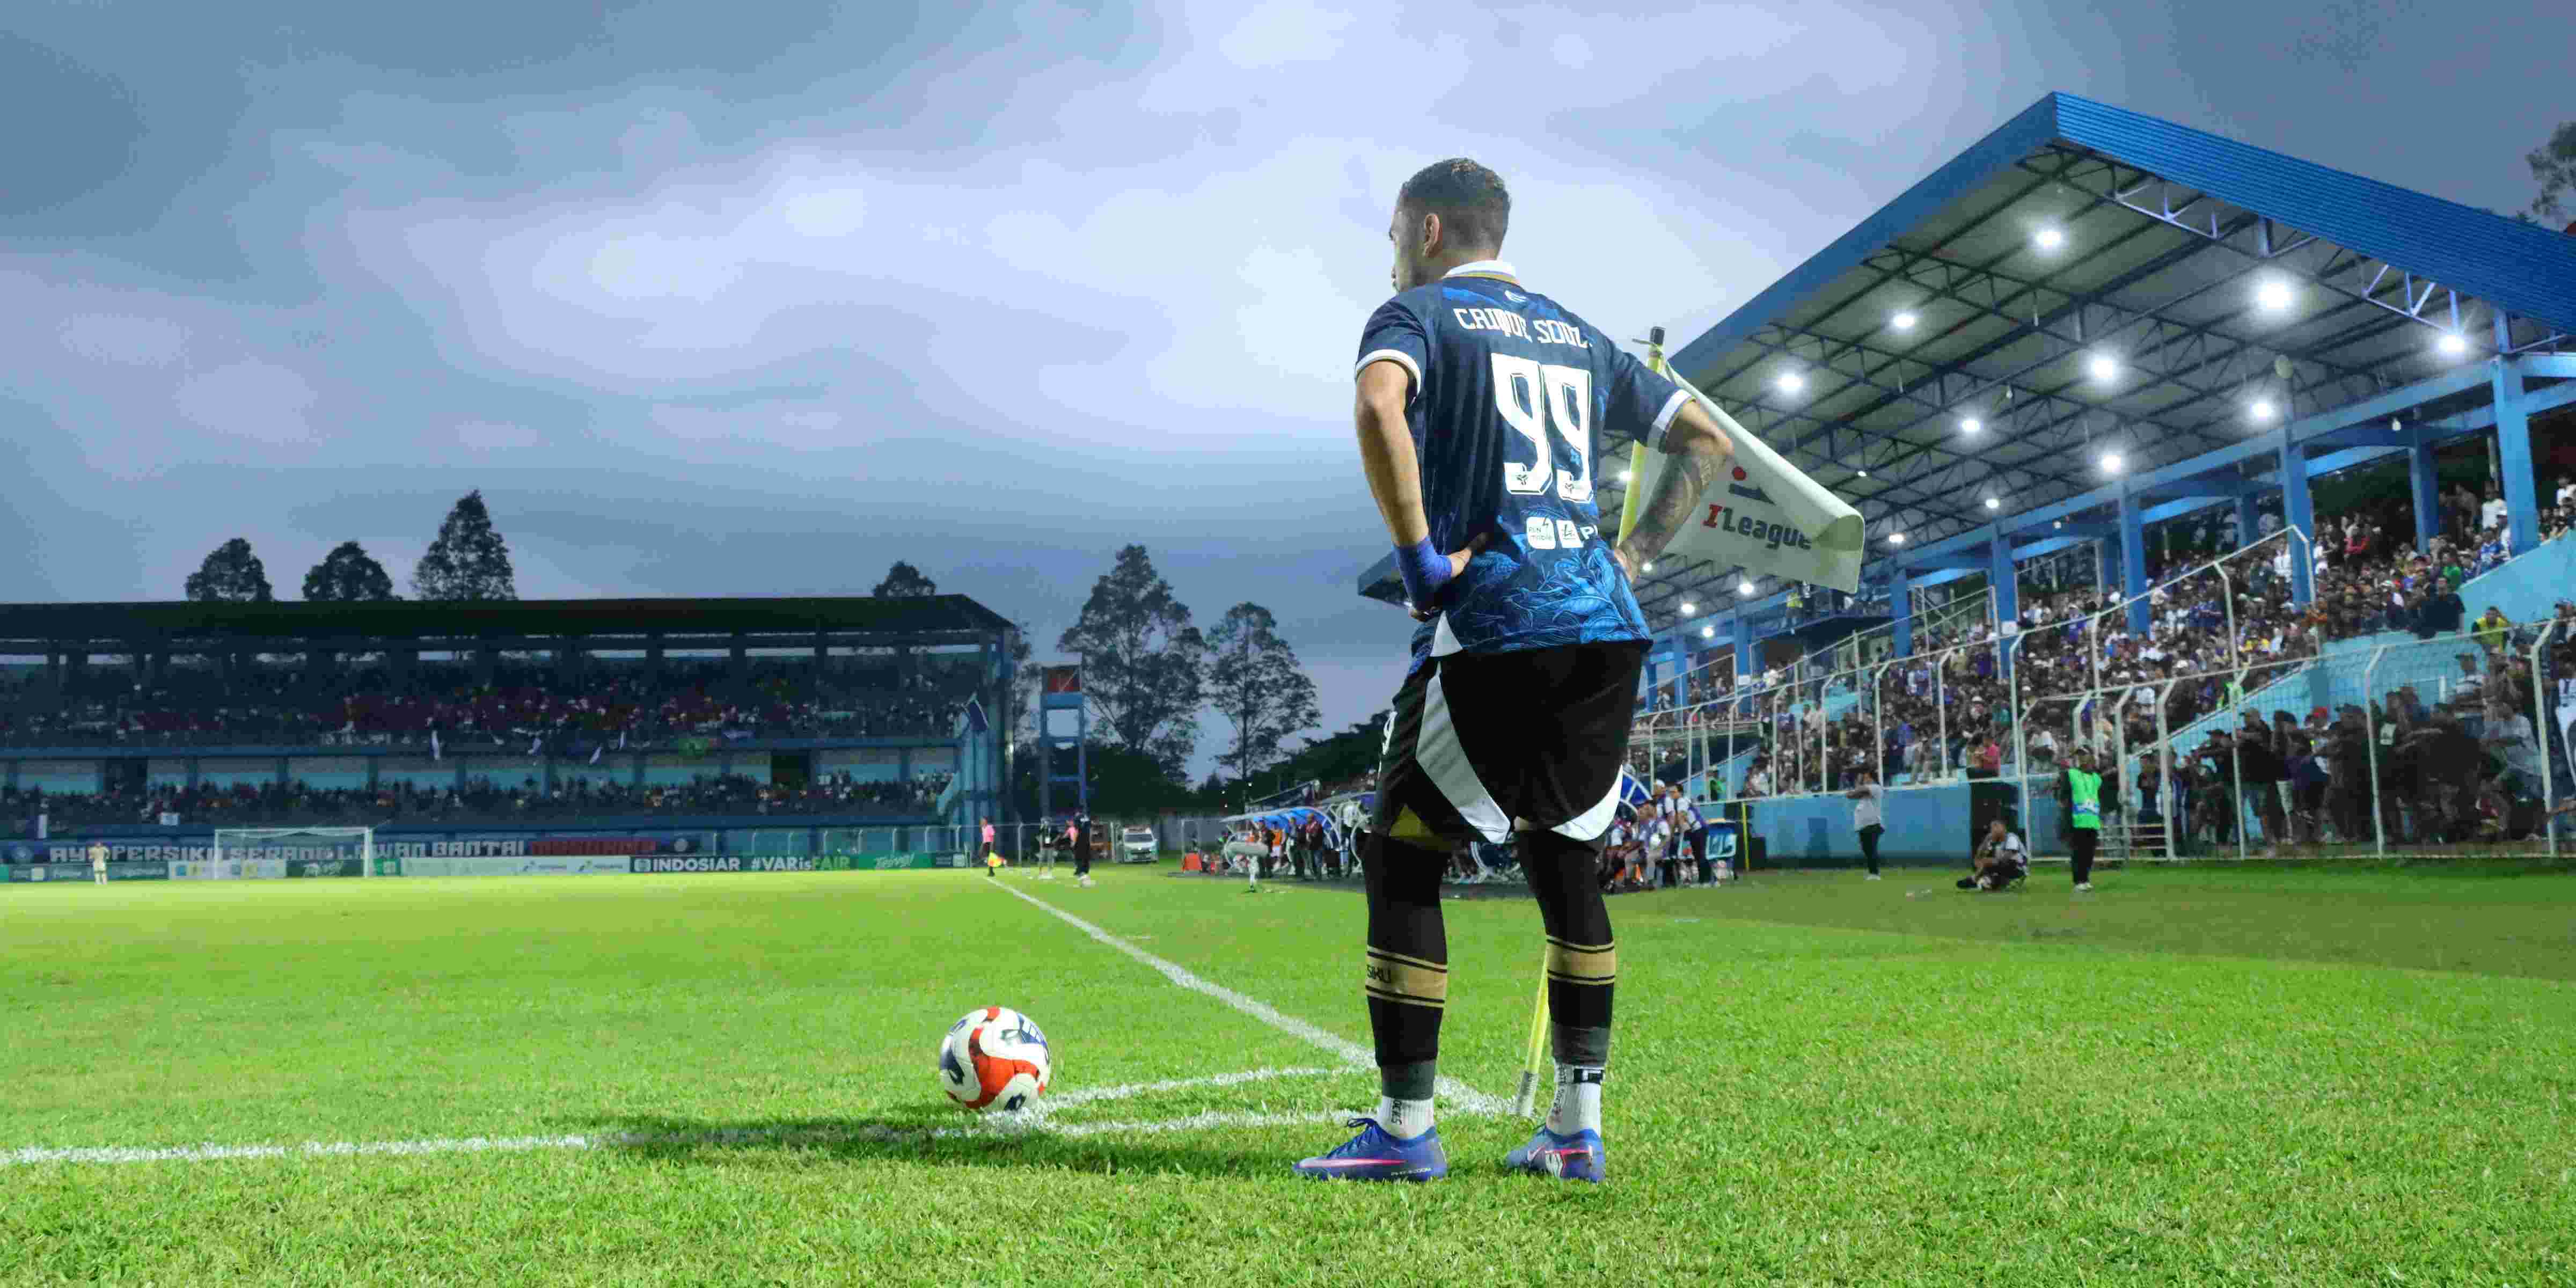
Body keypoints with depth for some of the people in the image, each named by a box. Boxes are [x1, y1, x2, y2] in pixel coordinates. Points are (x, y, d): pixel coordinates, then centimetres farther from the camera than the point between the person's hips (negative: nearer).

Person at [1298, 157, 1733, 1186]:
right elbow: (1708, 444, 25)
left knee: (1401, 860, 2)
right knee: (1566, 868, 15)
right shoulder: (1580, 337, 23)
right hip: (1607, 630, 7)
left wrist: (1419, 556, -15)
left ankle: (1405, 1130, 3)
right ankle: (1576, 1128, 16)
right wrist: (1631, 556, 18)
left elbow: (1378, 408, -21)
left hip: (1493, 631, -7)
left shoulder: (1417, 313, 3)